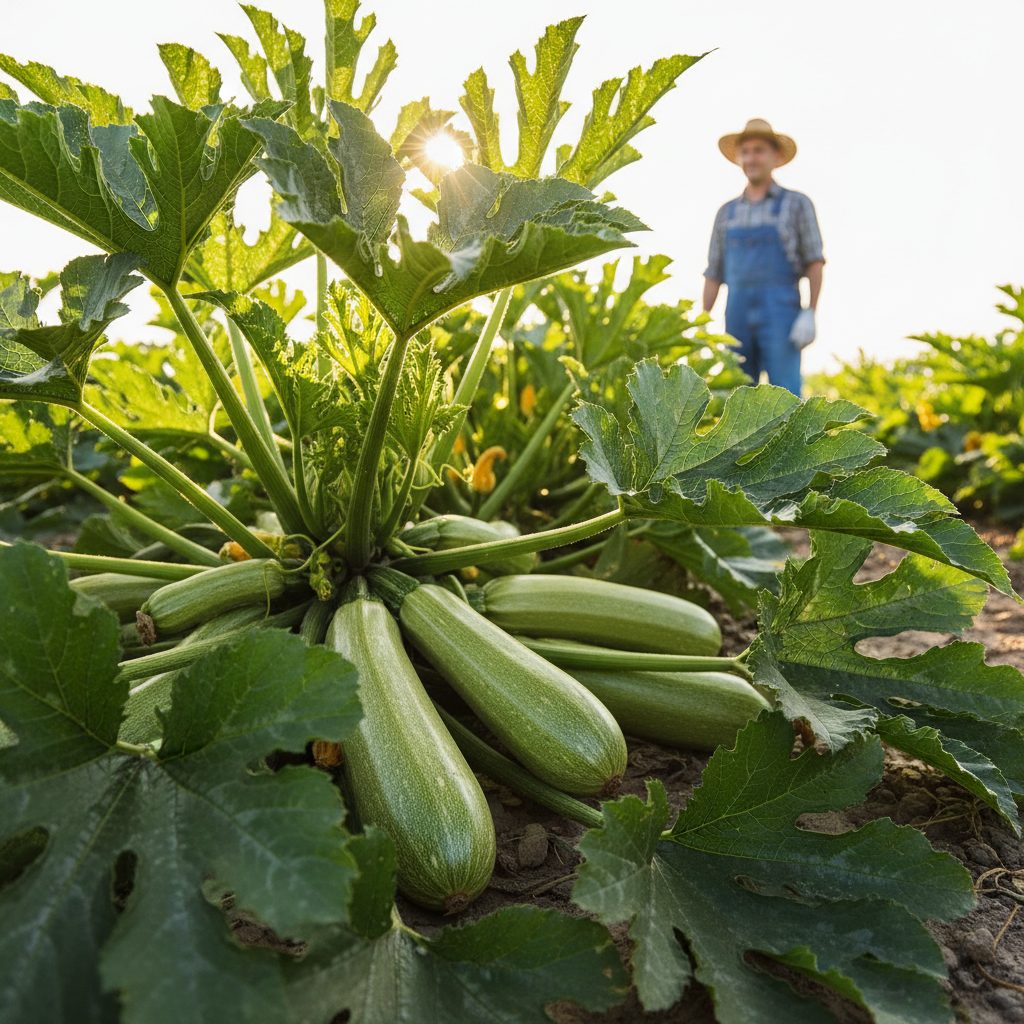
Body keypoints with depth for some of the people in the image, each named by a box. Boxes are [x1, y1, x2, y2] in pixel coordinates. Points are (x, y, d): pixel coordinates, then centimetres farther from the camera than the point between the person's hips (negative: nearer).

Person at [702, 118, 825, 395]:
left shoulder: (796, 204, 7)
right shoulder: (727, 213, 18)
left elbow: (815, 263, 2)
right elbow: (714, 274, 16)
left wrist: (809, 314, -11)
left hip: (781, 314, -4)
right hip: (738, 316, 4)